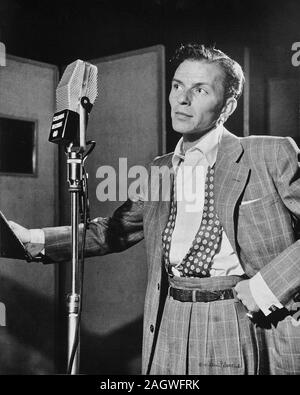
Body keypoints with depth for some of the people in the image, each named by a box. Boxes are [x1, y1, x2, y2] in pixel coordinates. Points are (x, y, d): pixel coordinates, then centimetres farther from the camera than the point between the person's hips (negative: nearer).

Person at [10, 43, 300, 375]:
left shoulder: (271, 155, -4)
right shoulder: (160, 170, 11)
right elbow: (113, 231, 15)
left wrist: (268, 284, -15)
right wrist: (33, 239, 6)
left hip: (249, 324, -3)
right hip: (170, 332, 4)